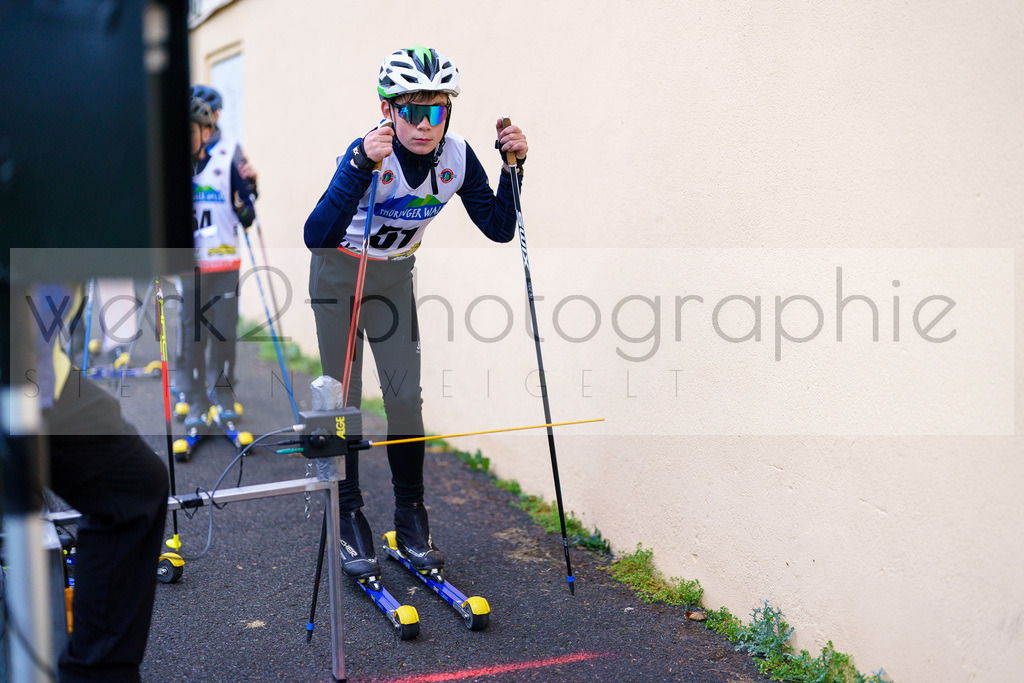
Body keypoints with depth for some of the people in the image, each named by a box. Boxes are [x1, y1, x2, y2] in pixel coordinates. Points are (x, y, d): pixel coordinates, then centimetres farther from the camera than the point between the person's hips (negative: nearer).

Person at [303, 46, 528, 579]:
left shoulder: (457, 156, -17)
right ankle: (349, 517, 11)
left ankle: (410, 517, 14)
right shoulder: (370, 152, -31)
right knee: (342, 397, -2)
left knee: (406, 395, 1)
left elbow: (499, 229, -11)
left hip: (395, 274, 4)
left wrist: (513, 166, -23)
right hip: (339, 271, -4)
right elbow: (316, 237, -43)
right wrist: (362, 165, -54)